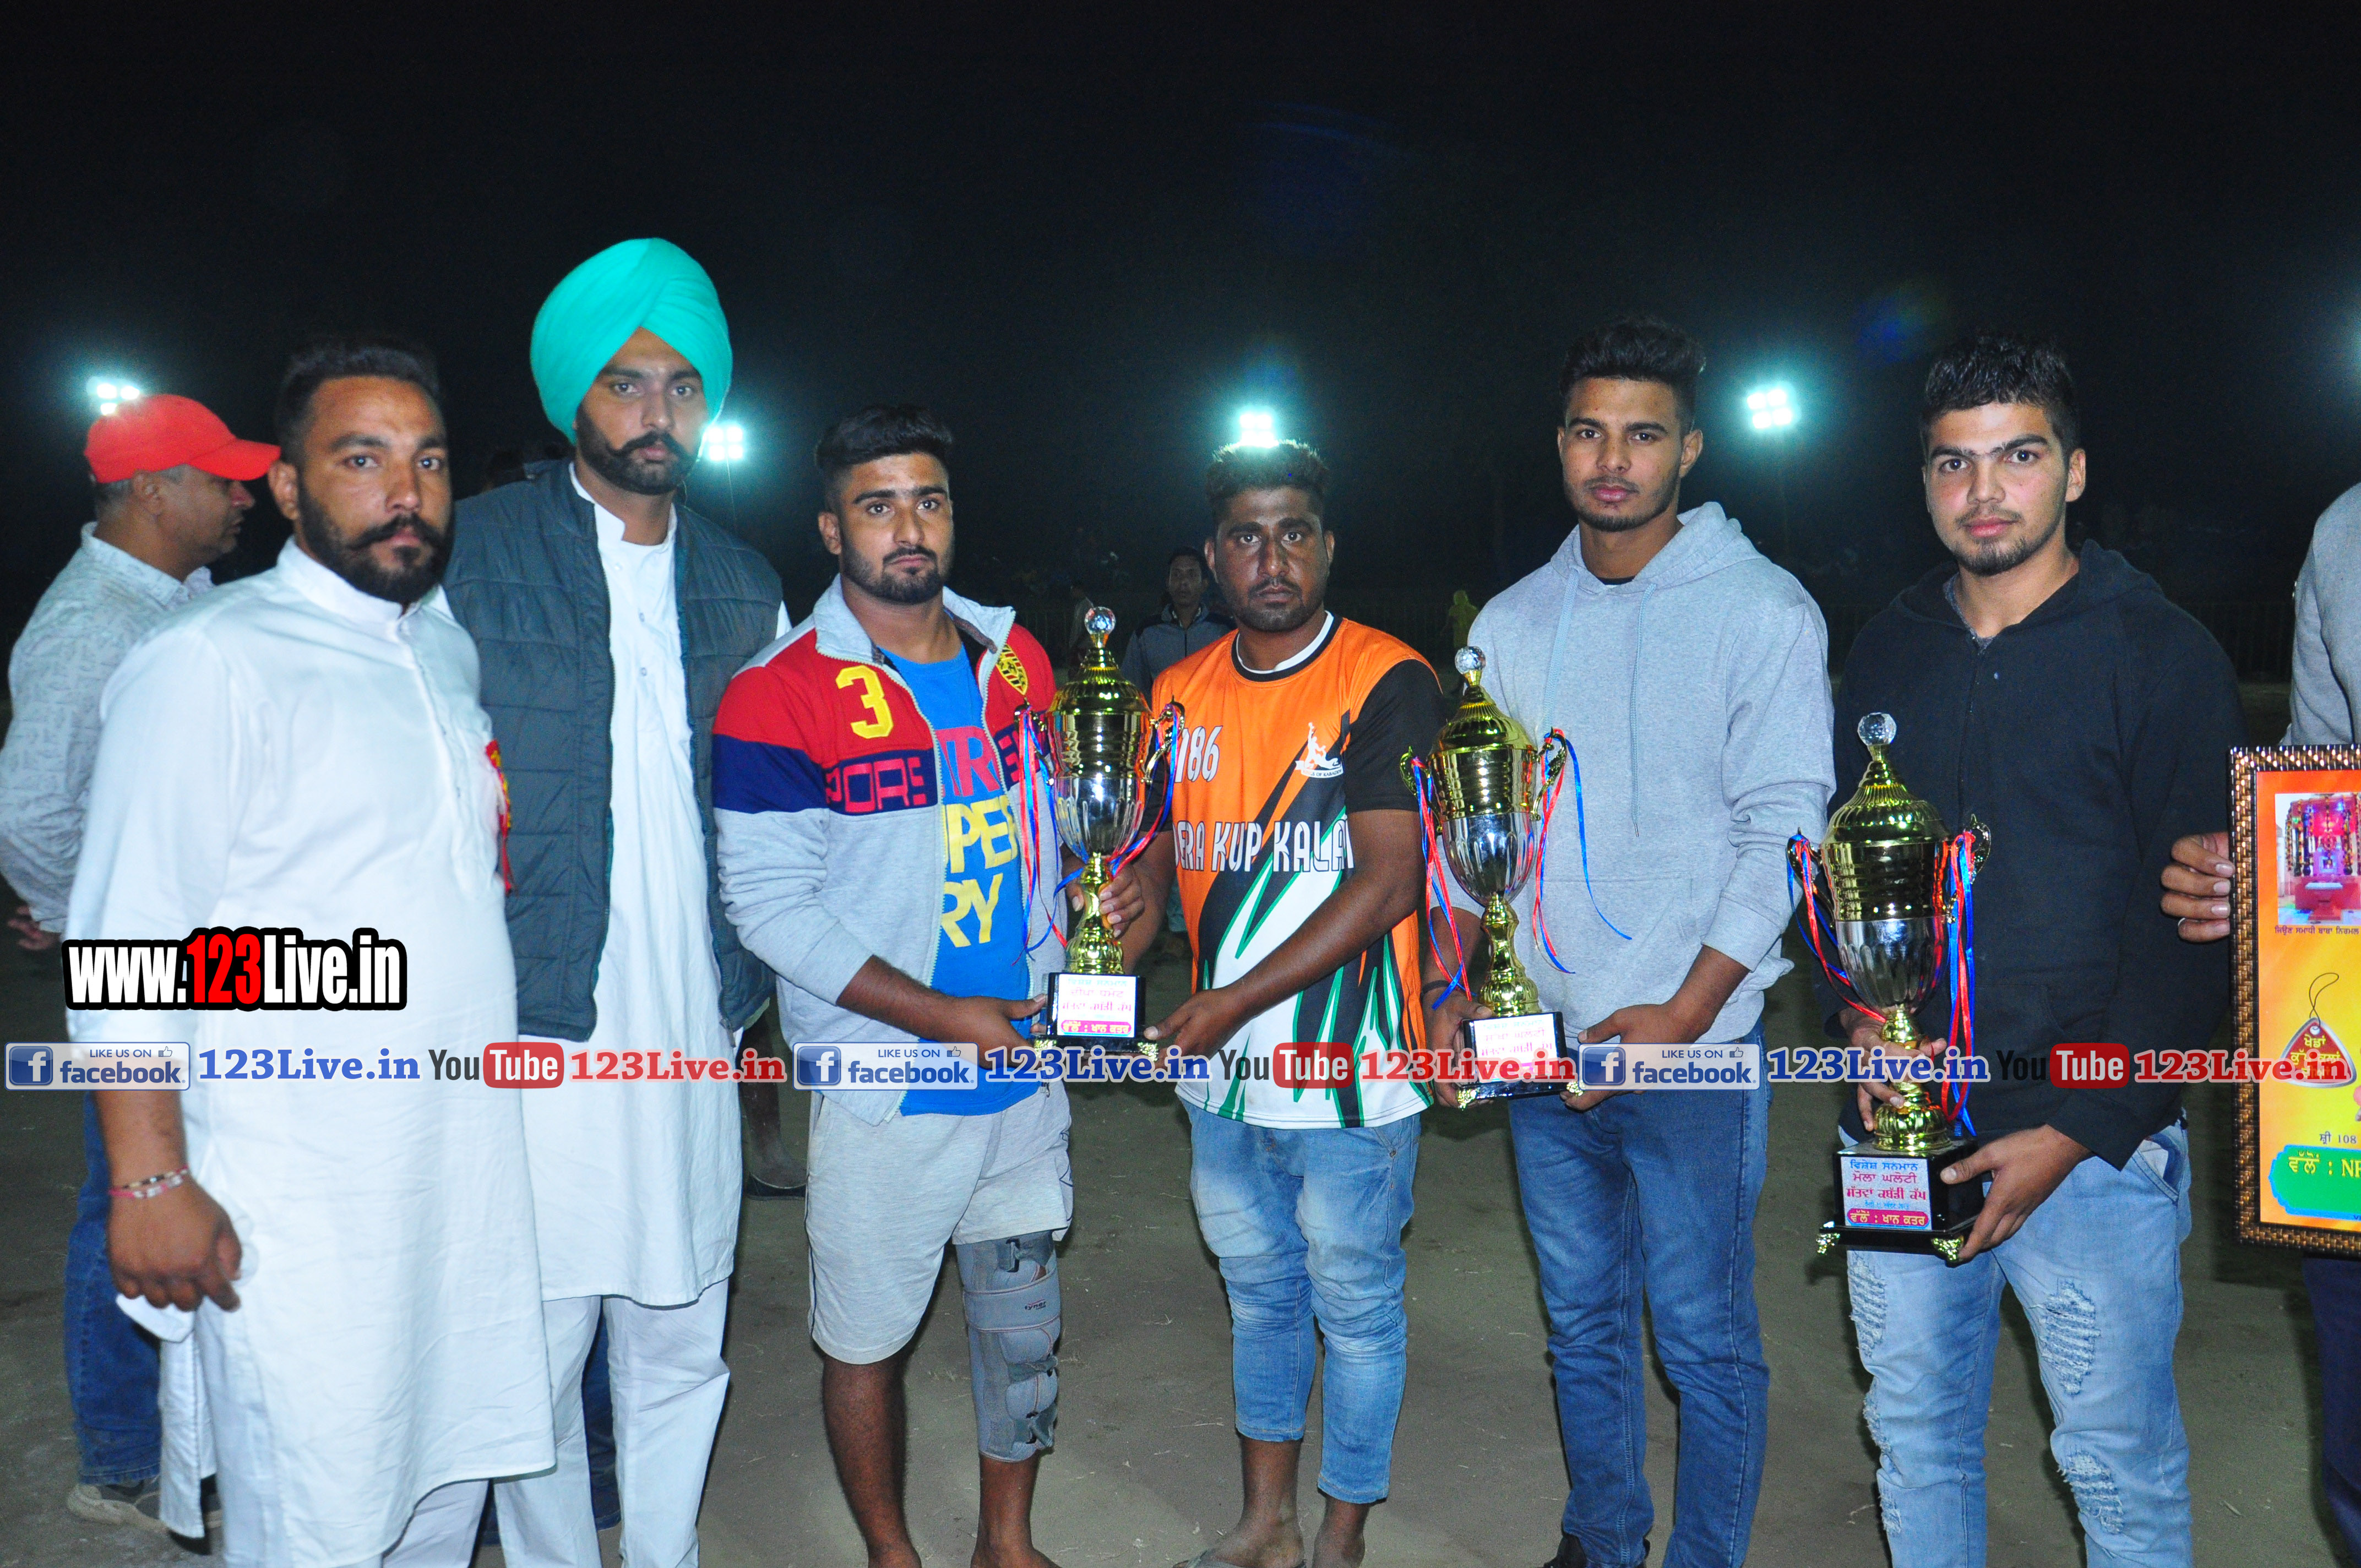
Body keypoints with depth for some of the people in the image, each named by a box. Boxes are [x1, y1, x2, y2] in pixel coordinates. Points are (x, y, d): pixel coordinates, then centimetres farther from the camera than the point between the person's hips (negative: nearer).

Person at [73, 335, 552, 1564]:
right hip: (296, 1204, -7)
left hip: (468, 1172, 7)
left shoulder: (452, 647, 12)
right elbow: (127, 947, -13)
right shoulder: (209, 659, -11)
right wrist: (150, 1181, -15)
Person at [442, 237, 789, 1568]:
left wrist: (748, 988, 13)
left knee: (681, 1347, 14)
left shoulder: (743, 587, 12)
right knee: (537, 1350, 5)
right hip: (537, 1027, -3)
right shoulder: (476, 553, -1)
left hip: (696, 1036, 4)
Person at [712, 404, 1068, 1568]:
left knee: (1022, 1326, 17)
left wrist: (1054, 982, 5)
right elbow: (771, 904, -16)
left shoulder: (1014, 658, 5)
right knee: (867, 1338, 11)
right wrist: (945, 1019, -18)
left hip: (1025, 1066, 5)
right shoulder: (779, 698, -12)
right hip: (885, 1091, -5)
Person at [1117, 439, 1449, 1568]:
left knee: (1355, 1305, 11)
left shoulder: (1385, 681, -13)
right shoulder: (1182, 692, 5)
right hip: (1221, 1064, 6)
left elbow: (1390, 882, -19)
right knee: (1258, 1292, 21)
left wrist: (1238, 1001, -21)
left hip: (1349, 1064, -5)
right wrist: (1132, 912, -7)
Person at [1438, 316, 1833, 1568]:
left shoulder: (1762, 611, -5)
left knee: (1702, 1338, 5)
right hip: (1543, 1042, 5)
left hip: (1693, 1045, -4)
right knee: (1582, 1322, 18)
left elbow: (1783, 833, -9)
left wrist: (1683, 1016, -16)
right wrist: (1451, 986, 2)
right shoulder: (1511, 623, 8)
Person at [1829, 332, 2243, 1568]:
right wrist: (1856, 1012, -4)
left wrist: (2077, 1131, -14)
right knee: (1916, 1443, 16)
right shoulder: (1886, 652, 7)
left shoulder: (2162, 656, -5)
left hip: (2095, 1147, -3)